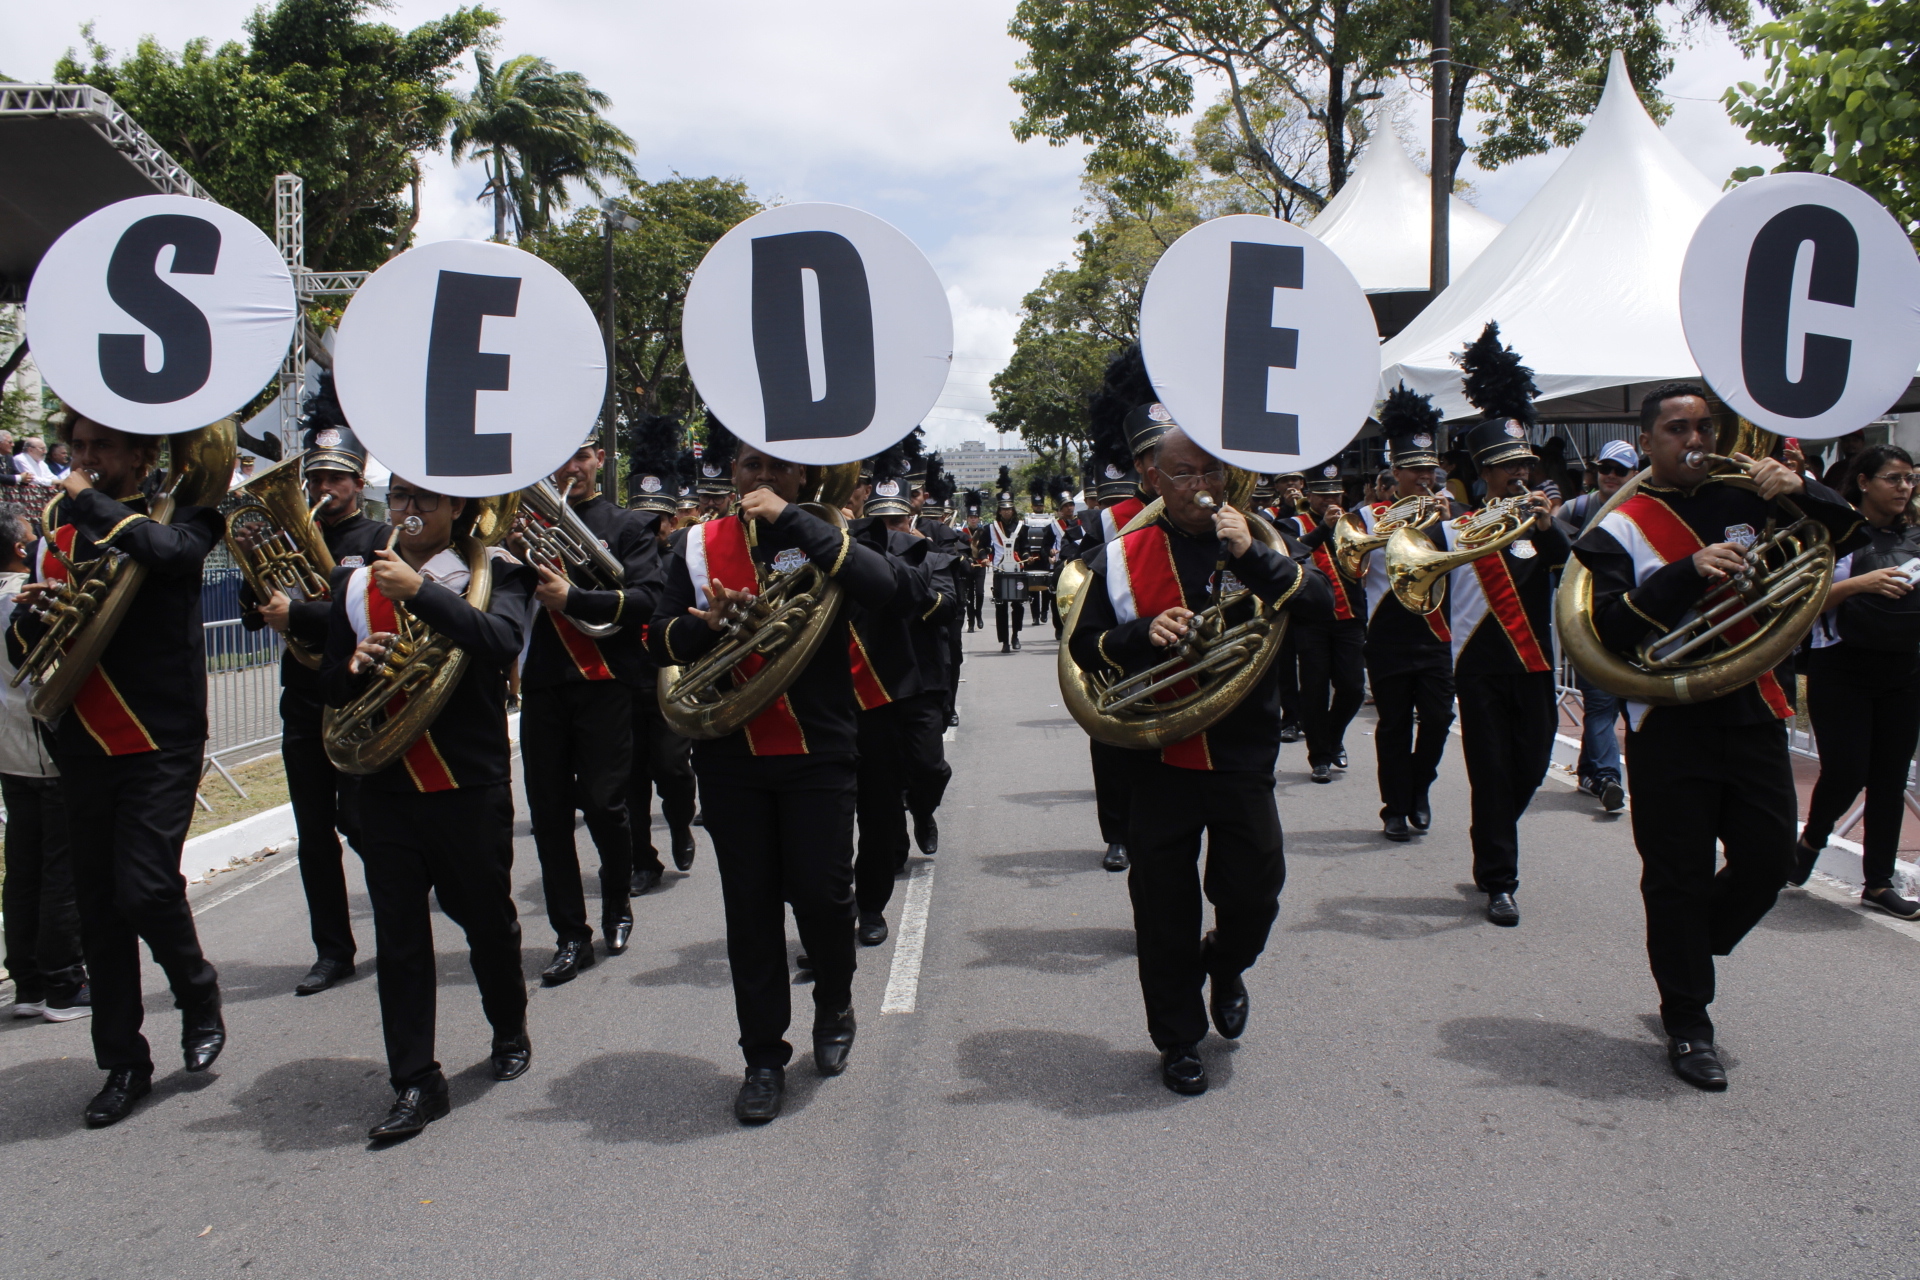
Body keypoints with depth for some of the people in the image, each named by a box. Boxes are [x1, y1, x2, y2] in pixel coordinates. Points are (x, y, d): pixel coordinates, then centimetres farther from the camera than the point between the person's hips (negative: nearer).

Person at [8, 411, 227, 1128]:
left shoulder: (176, 512, -1)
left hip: (160, 741, -5)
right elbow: (21, 651, 13)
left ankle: (199, 997, 15)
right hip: (83, 745, 5)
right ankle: (124, 1062, 18)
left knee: (146, 888, -14)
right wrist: (31, 612, -9)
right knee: (99, 911, 7)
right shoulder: (59, 531, 13)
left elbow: (171, 550, -28)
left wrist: (92, 501, -15)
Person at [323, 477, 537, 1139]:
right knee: (398, 937, 3)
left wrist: (419, 590, -27)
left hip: (471, 788, -3)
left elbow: (503, 641, -23)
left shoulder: (492, 572, -3)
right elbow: (331, 685, 10)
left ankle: (509, 1031, 38)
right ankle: (416, 1083, 12)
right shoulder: (356, 583, 9)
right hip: (386, 790, 3)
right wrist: (356, 665, -12)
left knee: (488, 921, 13)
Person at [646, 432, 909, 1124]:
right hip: (729, 757, 2)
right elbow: (661, 640, 5)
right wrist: (707, 624, -17)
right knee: (750, 906, 6)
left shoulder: (823, 536, 1)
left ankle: (835, 1008, 31)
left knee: (822, 895, 0)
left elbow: (883, 586, -19)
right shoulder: (700, 544, 6)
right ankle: (764, 1058, 19)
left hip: (818, 752, -1)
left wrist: (790, 518, -20)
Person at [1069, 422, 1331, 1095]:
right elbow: (1084, 645, 3)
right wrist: (1143, 633, -16)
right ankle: (1179, 1039, 24)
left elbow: (1322, 605, -10)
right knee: (1165, 907, 6)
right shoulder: (1123, 556, 0)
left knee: (1254, 893, 7)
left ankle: (1226, 966, 41)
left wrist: (1251, 555, -21)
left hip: (1243, 756, 1)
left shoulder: (1256, 538, 2)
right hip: (1159, 760, 0)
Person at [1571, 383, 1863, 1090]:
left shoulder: (1746, 501, 11)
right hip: (1672, 725, -4)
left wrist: (1801, 490, -5)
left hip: (1755, 715, 4)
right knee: (1679, 879, 3)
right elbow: (1610, 626, -12)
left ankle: (1686, 955, 34)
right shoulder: (1620, 528, -1)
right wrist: (1688, 573, -23)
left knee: (1768, 861, 6)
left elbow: (1847, 533, 14)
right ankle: (1687, 1024, 18)